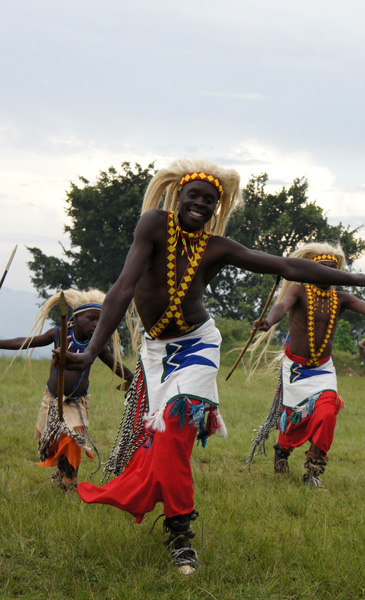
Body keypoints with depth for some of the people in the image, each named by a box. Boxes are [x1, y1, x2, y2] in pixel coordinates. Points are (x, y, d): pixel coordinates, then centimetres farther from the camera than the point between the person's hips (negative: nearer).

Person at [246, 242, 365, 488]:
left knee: (326, 414, -18)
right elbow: (283, 305, -33)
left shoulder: (340, 299, 0)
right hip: (295, 368, -2)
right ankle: (282, 450, 39)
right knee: (293, 417, 3)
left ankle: (313, 470, -5)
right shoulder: (299, 291, -12)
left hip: (323, 369, 2)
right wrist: (269, 322, -56)